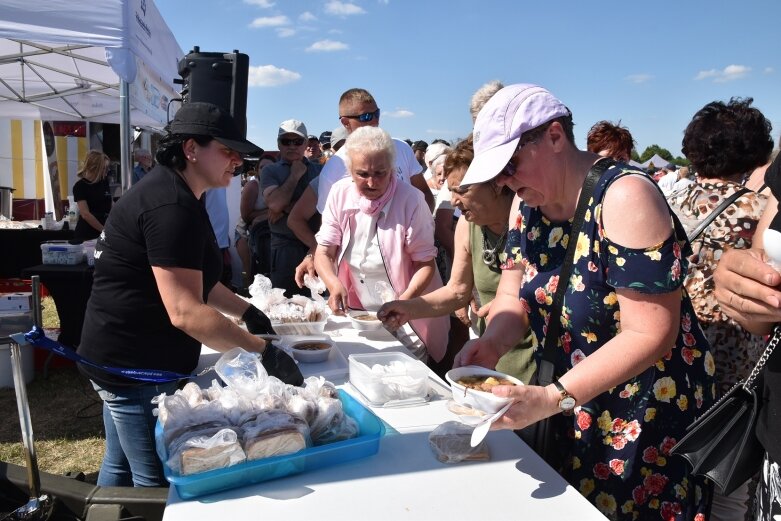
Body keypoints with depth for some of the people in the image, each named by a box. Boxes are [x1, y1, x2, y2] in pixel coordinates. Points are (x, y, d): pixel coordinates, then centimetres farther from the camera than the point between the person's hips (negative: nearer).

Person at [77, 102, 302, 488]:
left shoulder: (173, 193, 11)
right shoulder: (172, 206, -23)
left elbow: (189, 278, 19)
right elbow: (185, 312, -29)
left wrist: (247, 312, 13)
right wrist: (263, 352, -25)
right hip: (137, 367, -11)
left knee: (120, 465, 24)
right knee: (157, 481, 2)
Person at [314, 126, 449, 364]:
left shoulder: (410, 200, -16)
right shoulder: (340, 193, -5)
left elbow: (426, 263, -12)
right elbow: (324, 251, -3)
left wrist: (404, 301, -28)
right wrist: (334, 285, -23)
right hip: (354, 312, 4)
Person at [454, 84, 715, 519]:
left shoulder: (624, 196, -24)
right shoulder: (530, 205, 0)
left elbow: (649, 333, -27)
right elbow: (514, 297, 1)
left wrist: (554, 398, -32)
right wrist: (492, 344, -19)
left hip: (648, 423, -6)